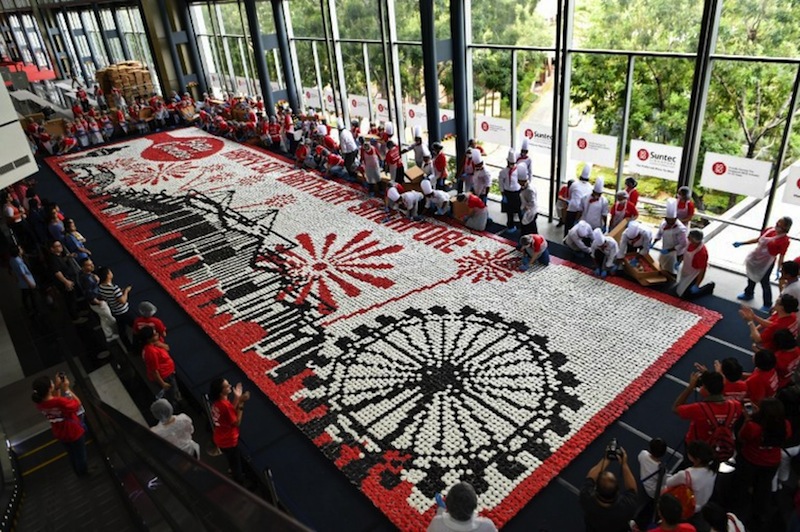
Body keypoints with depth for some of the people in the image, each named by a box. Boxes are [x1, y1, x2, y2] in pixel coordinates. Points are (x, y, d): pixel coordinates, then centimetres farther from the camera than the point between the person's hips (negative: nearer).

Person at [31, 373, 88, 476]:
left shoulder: (39, 404, -20)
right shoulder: (60, 402, -41)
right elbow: (78, 404, -22)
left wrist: (57, 388, -7)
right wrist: (66, 389, -23)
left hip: (60, 434, 6)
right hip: (74, 432, -6)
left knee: (71, 454, 32)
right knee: (80, 454, 23)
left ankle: (78, 472, 54)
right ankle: (84, 472, 47)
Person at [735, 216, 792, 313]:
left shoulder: (784, 240, -21)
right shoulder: (770, 230, -2)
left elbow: (781, 256, -20)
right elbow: (758, 239, 11)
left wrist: (779, 270, -25)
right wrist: (742, 243, 12)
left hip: (767, 263, -7)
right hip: (755, 258, 7)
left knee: (764, 283, 6)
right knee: (751, 278, 25)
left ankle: (767, 305, 25)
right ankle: (748, 294, 50)